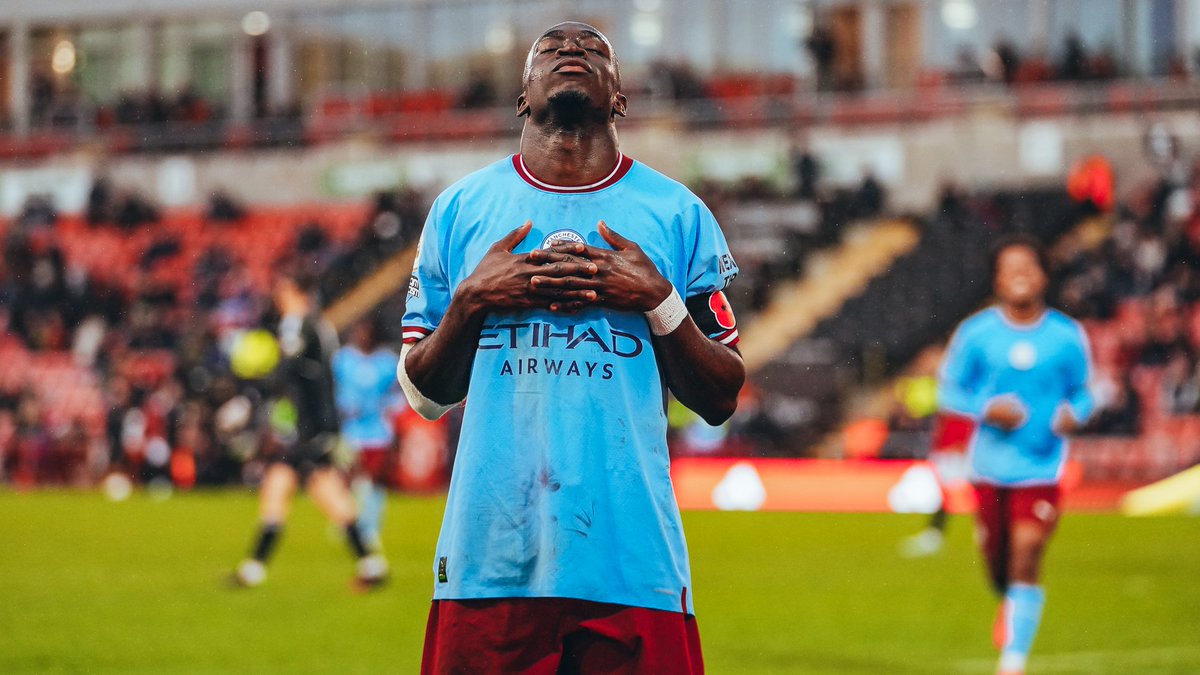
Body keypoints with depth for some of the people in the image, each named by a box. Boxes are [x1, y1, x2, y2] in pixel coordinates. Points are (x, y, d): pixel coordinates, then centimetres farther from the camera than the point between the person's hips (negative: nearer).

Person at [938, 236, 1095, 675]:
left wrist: (1075, 413, -13)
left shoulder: (1067, 336, -1)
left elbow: (1082, 391, 10)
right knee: (996, 555, 12)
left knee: (1026, 558, -12)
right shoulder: (976, 333, -3)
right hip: (990, 467, 1)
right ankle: (1010, 606, 48)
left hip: (1041, 464, -1)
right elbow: (950, 391, 3)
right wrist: (986, 408, -16)